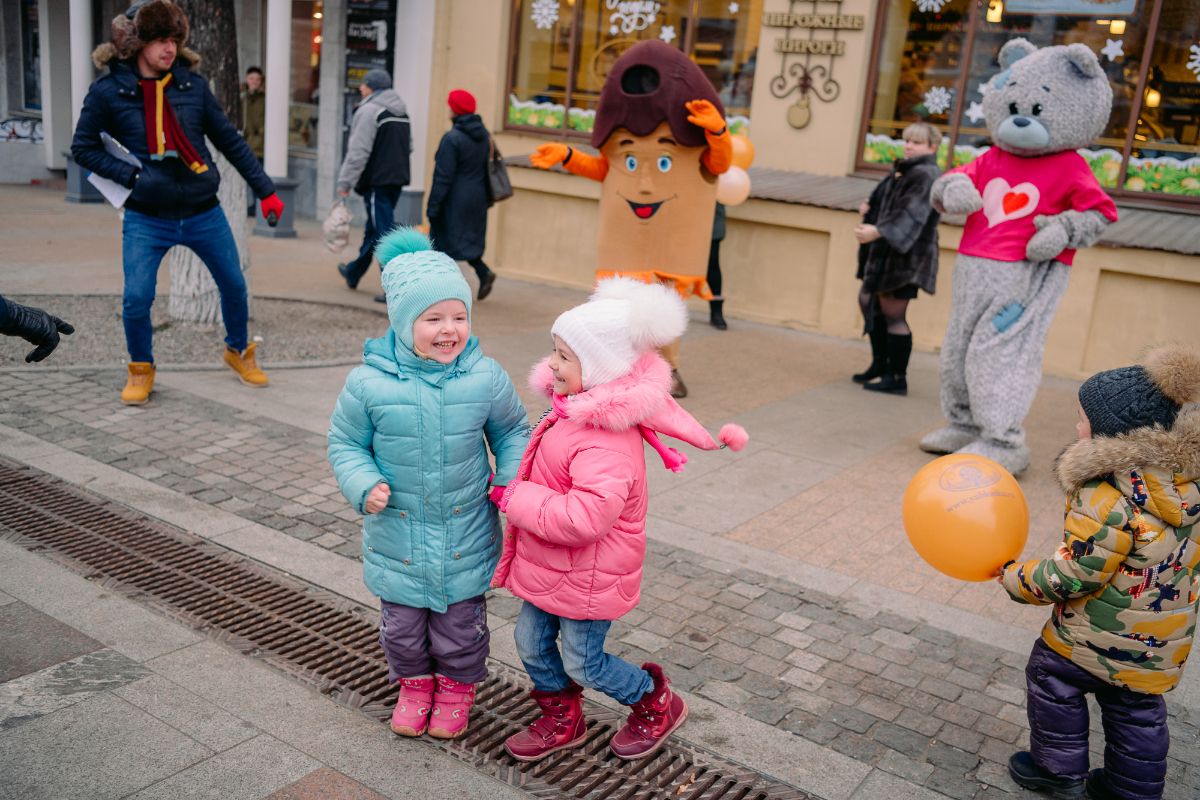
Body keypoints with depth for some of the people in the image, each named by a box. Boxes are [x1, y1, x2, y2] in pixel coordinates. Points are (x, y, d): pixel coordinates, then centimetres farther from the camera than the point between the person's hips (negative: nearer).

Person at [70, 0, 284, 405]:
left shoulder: (193, 85, -1)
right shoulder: (108, 91, -6)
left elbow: (230, 141, 6)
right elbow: (83, 148, 1)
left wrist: (265, 190, 6)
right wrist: (132, 175, -12)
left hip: (204, 215, 2)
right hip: (146, 220, -2)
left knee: (234, 285, 11)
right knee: (136, 299, -7)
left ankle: (239, 350, 38)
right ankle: (141, 369, 20)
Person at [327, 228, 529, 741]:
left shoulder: (485, 377, -12)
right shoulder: (369, 382, -15)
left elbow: (512, 432, 4)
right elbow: (345, 443, -1)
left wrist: (511, 482, -10)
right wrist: (365, 486, -17)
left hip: (465, 538, 0)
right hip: (397, 536, 0)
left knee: (460, 623, 16)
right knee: (401, 624, 19)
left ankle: (457, 687, 44)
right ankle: (415, 684, 47)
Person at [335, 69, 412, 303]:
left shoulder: (368, 111, -12)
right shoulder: (402, 113, 14)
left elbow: (358, 151, -17)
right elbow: (408, 147, 19)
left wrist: (346, 181, -14)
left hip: (376, 181, -9)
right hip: (397, 178, 9)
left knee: (384, 232, -8)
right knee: (373, 228, 20)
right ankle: (353, 272, 37)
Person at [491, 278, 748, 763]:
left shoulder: (606, 443, -33)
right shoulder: (577, 410, -4)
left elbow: (584, 518, -38)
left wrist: (515, 498, -29)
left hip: (587, 574, -9)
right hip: (548, 564, 9)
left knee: (582, 662, 9)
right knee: (531, 642, 18)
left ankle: (657, 706, 35)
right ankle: (563, 722, 40)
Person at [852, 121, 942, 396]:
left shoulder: (926, 176, -16)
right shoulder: (902, 172, 16)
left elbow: (911, 214, -28)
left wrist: (878, 231, -39)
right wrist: (870, 209, 7)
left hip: (907, 255, -11)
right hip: (886, 252, 11)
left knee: (893, 313, -8)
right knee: (868, 301, 17)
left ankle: (897, 378, 0)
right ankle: (880, 365, 28)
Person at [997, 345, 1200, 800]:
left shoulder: (1110, 498, -31)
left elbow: (1072, 576, -25)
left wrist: (1013, 578, -9)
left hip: (1100, 637, -7)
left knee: (1051, 680, 16)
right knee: (1136, 709, 23)